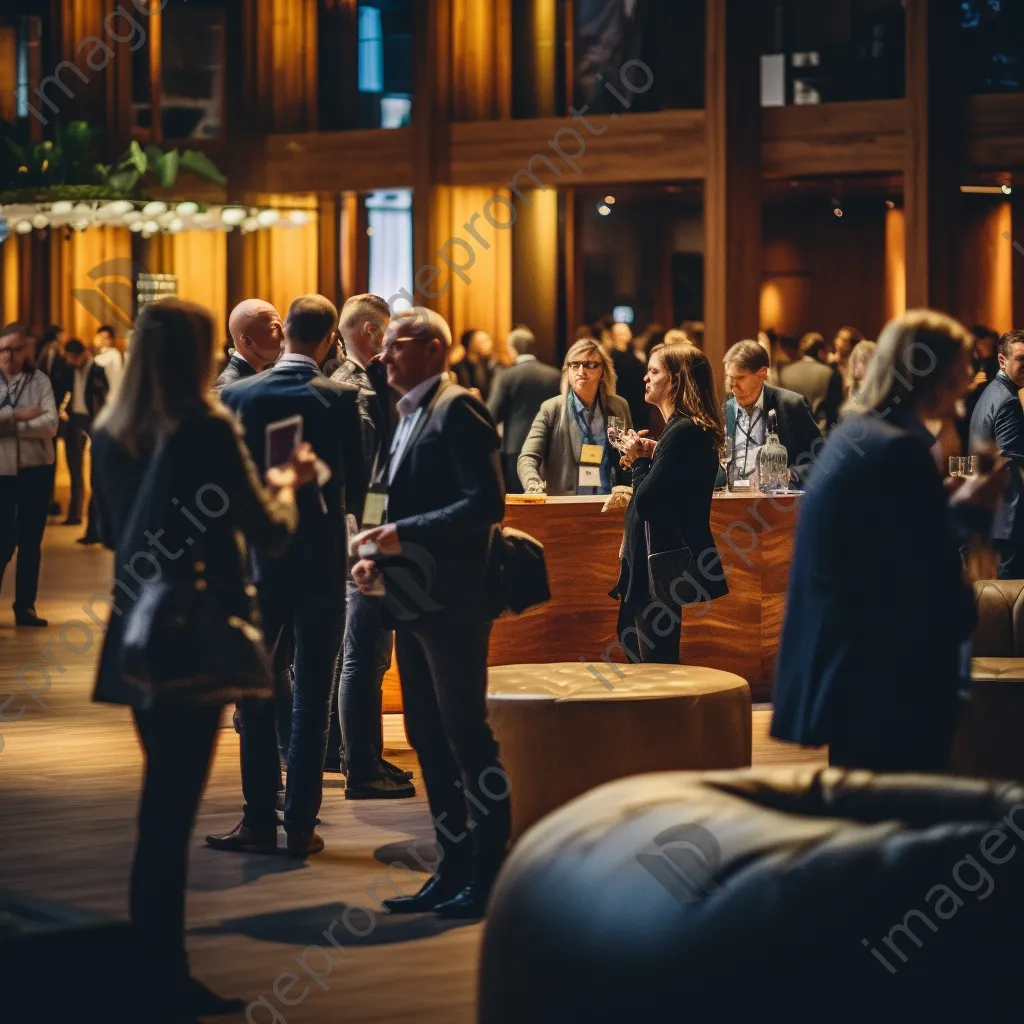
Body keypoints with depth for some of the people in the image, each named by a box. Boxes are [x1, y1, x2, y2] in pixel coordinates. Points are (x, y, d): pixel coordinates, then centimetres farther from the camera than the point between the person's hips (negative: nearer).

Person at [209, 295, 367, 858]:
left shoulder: (236, 396, -5)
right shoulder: (341, 399, -9)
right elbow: (355, 485, -3)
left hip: (258, 556, 1)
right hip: (322, 558, -1)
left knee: (255, 690, 10)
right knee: (312, 694, 5)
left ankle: (260, 819, 9)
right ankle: (301, 824, 4)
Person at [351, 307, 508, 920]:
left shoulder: (457, 411, -12)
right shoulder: (411, 415, 16)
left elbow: (486, 504, -20)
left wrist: (404, 534, -21)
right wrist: (382, 558, 7)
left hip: (452, 604, -10)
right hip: (414, 602, 10)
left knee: (467, 736, -4)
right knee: (428, 738, 12)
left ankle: (491, 873, 4)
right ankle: (454, 869, 19)